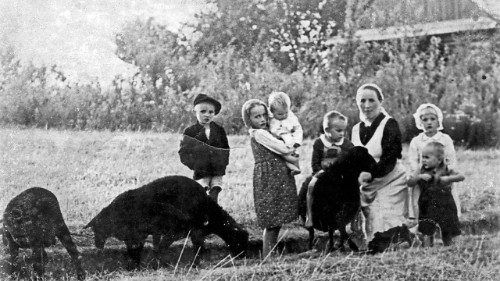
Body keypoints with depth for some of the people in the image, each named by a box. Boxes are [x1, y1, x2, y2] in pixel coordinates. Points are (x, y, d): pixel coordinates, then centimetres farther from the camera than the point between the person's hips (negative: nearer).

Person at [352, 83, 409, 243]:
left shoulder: (389, 125, -6)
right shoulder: (356, 129, 12)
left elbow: (390, 159, -17)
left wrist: (371, 174, -32)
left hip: (390, 183, -5)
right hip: (366, 187, 5)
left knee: (388, 226, -13)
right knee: (370, 227, 1)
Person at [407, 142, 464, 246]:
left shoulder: (445, 171, -2)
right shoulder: (422, 171, 3)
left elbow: (461, 177, -9)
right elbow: (410, 183, -3)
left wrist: (448, 178, -23)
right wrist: (419, 177, -20)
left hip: (445, 207, -1)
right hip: (428, 208, 1)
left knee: (447, 234, 6)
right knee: (427, 232, -5)